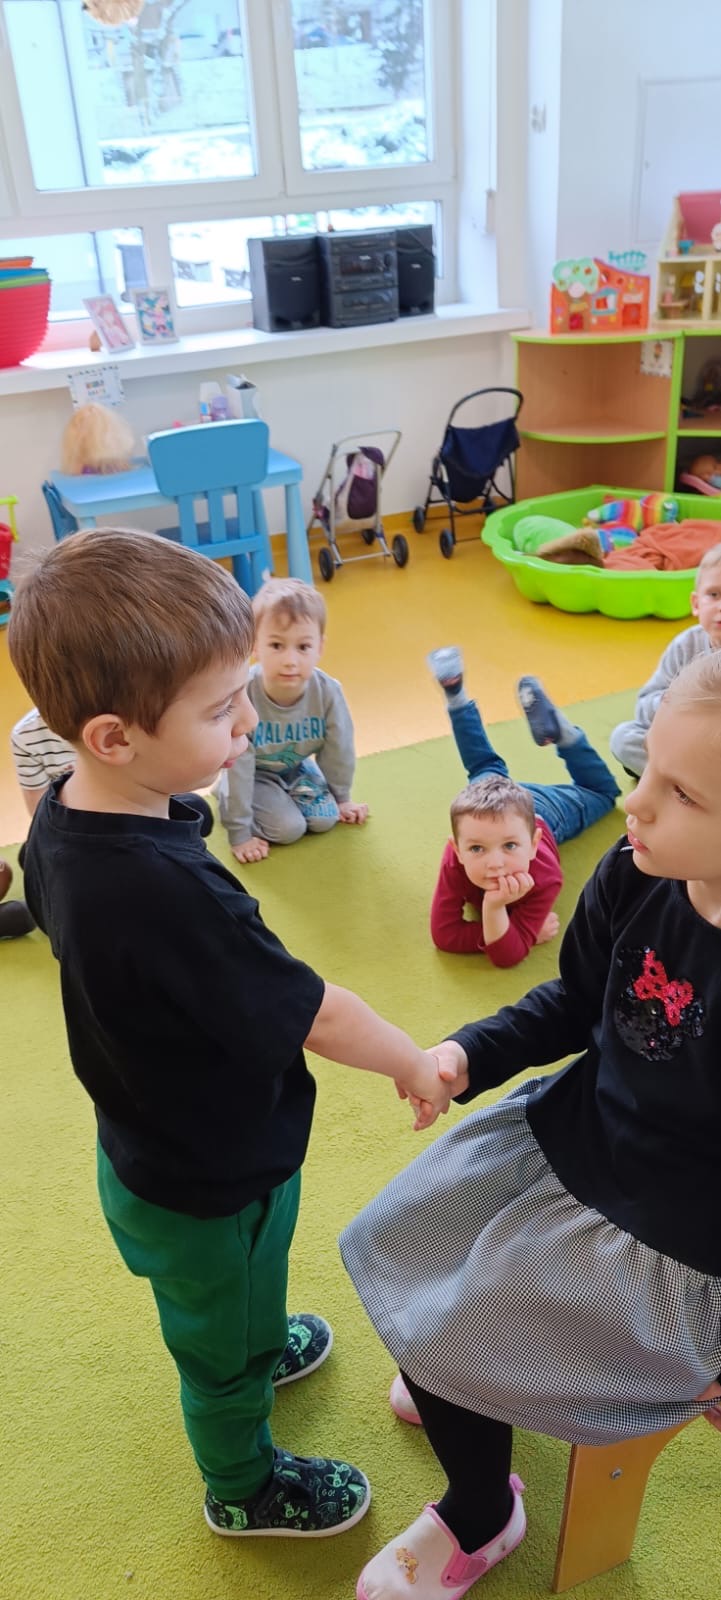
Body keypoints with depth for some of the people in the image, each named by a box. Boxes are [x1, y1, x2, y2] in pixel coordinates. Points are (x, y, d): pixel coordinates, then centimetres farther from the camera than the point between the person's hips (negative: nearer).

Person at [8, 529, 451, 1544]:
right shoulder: (170, 893, -43)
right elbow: (315, 1014, -31)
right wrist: (417, 1065, -11)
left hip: (147, 1144, 7)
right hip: (215, 1185, -7)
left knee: (220, 1303, 37)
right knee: (224, 1347, 24)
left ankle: (255, 1347, 67)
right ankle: (243, 1488, 53)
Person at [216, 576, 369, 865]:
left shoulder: (328, 692, -27)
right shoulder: (242, 694, -37)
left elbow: (338, 750, -7)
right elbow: (238, 768, -28)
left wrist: (341, 798, 8)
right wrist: (239, 833, -21)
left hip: (295, 767, 4)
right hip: (254, 774, -4)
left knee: (324, 819, -8)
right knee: (288, 828, -16)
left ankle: (280, 797, 20)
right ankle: (226, 797, 10)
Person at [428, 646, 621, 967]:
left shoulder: (544, 878, -48)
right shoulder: (455, 864, -45)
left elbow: (507, 956, -49)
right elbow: (444, 935, -41)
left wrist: (493, 908, -69)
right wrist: (528, 932, -48)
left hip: (545, 811, -1)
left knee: (601, 792, 27)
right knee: (486, 770, 32)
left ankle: (557, 728, 18)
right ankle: (456, 696, 35)